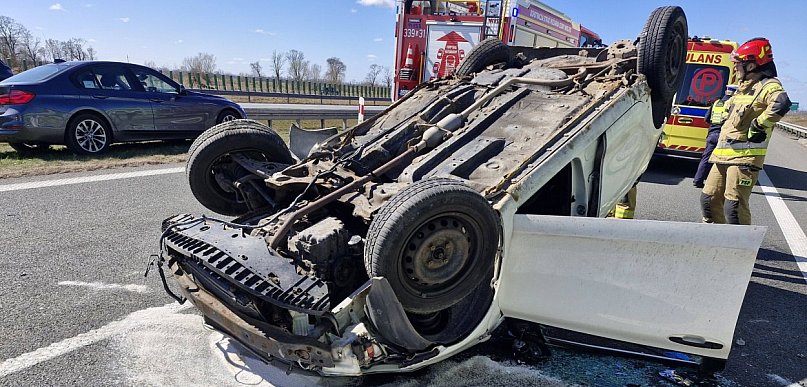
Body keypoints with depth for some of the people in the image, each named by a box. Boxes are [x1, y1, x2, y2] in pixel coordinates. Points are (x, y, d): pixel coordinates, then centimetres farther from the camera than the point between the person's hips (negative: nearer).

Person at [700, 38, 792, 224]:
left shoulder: (768, 85, -9)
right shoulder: (744, 87, 20)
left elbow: (781, 104, -32)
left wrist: (757, 126, -21)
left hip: (744, 157, -9)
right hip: (723, 155, 9)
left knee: (734, 207, -13)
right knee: (709, 198, 13)